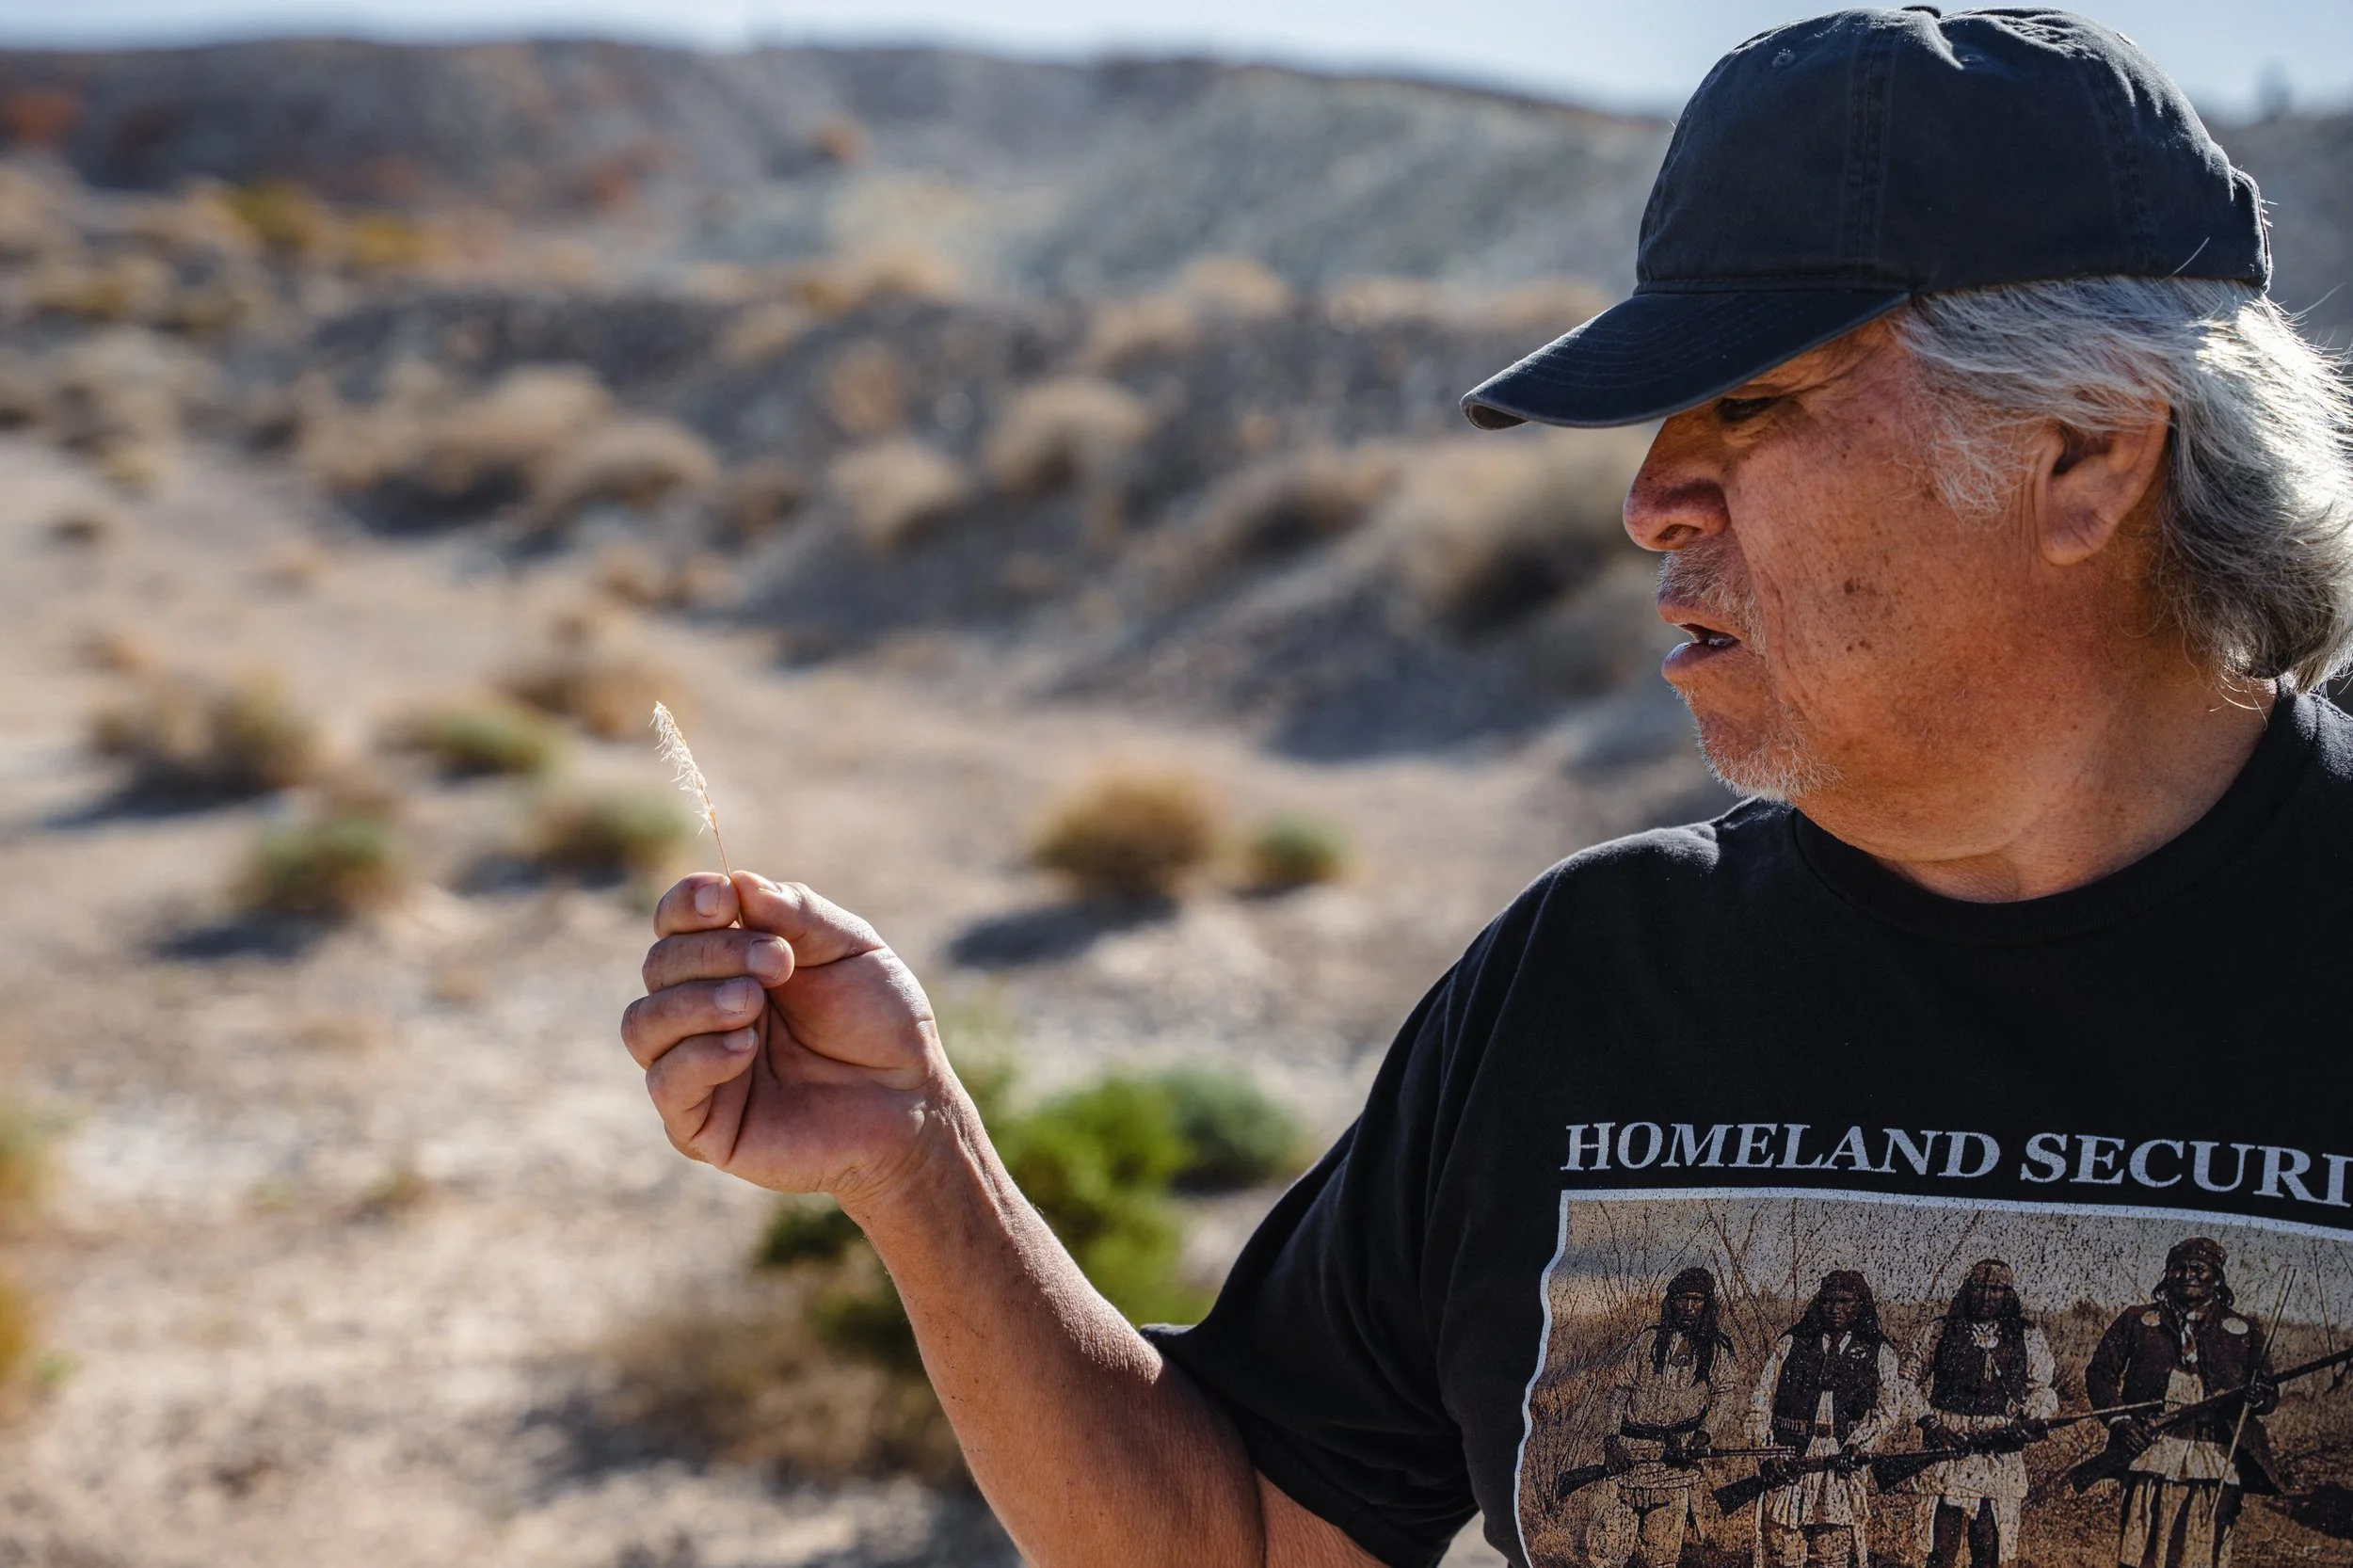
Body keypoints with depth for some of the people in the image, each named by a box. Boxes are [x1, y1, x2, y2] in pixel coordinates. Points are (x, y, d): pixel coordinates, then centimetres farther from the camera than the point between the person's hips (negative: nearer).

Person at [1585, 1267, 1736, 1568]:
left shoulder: (1717, 1351, 9)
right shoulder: (1648, 1340, 10)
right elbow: (1619, 1390, 8)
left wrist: (1704, 1435, -12)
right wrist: (1613, 1439, -5)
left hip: (1676, 1461, -1)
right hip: (1629, 1455, 1)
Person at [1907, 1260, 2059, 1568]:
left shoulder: (2028, 1338, 9)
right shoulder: (1939, 1332, 7)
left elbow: (2045, 1390, 13)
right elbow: (1911, 1383, 11)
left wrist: (2032, 1421, -6)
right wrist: (1929, 1422, -2)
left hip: (2003, 1459, 1)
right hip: (1949, 1449, -1)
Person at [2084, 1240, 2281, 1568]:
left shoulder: (2244, 1332, 15)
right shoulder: (2137, 1322, 13)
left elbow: (2270, 1393, 13)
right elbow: (2100, 1373, 11)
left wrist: (2260, 1397, -11)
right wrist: (2119, 1421, -4)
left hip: (2215, 1466, 0)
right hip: (2150, 1457, 0)